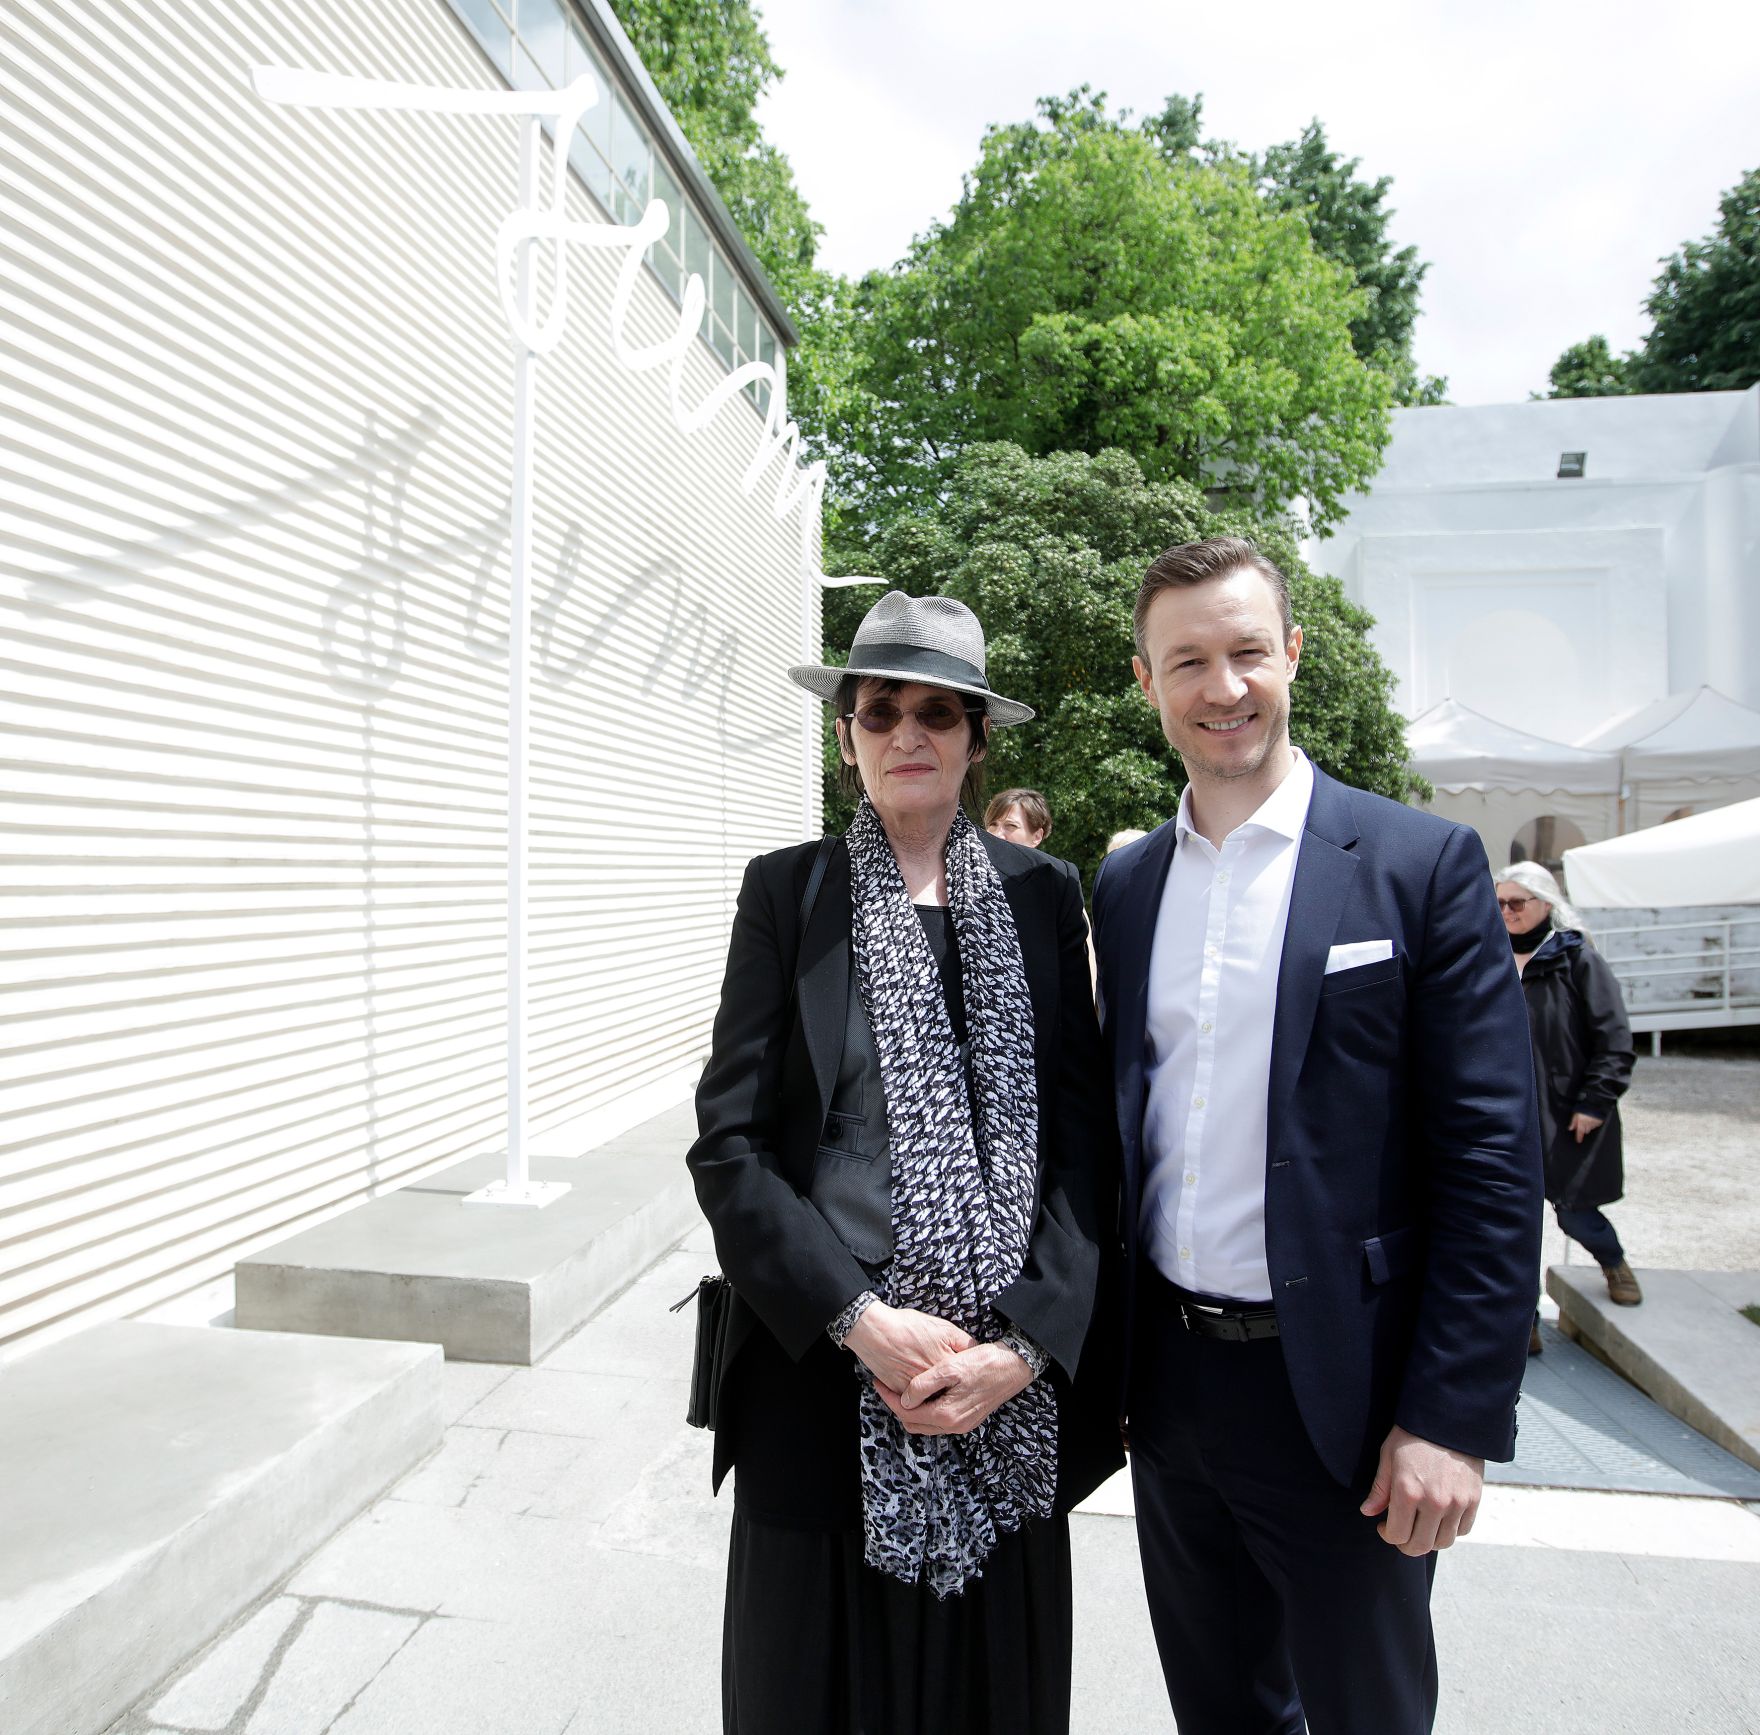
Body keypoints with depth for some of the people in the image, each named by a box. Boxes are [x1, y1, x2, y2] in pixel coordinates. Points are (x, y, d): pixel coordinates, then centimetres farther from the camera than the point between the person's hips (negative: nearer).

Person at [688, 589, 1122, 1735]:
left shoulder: (1043, 895, 3)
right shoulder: (786, 891, -1)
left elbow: (1085, 1136, 0)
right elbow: (728, 1143, -5)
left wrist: (1024, 1340, -11)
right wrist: (859, 1320, -14)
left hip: (1016, 1388, 2)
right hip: (825, 1375, -1)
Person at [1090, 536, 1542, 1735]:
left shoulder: (1423, 863, -9)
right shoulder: (1125, 884, 5)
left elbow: (1492, 1158, -11)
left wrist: (1453, 1419, -14)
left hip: (1337, 1389, -4)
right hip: (1167, 1376, 5)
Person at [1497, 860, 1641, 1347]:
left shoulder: (1578, 959, -8)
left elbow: (1614, 1038, -10)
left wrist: (1595, 1103, -13)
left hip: (1567, 1118, -3)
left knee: (1574, 1212, 7)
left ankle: (1614, 1263, 42)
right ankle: (1524, 1325, 16)